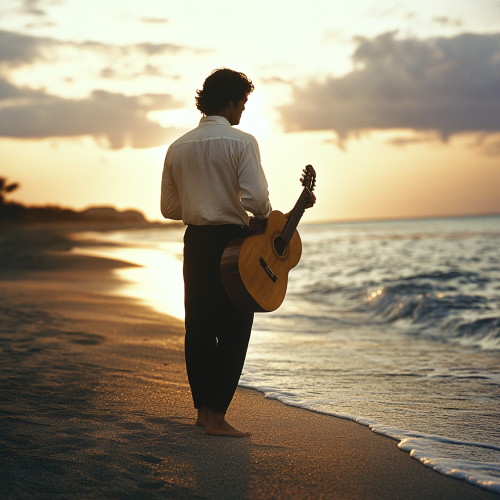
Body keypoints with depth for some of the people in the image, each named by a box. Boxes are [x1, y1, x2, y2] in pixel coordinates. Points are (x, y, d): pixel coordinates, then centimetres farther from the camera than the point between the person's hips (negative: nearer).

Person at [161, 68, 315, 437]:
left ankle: (203, 410, 20)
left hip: (195, 241, 6)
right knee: (233, 330, 0)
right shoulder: (241, 142, -9)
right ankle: (217, 417, -1)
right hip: (232, 242, -6)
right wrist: (266, 215, 0)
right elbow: (255, 199, -21)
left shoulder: (178, 147, 9)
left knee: (198, 327, 12)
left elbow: (169, 208, 12)